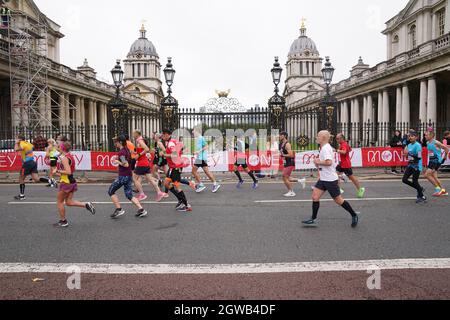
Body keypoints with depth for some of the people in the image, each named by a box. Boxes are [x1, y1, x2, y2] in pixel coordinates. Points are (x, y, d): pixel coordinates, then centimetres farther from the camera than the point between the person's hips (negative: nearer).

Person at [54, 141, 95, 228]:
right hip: (72, 181, 8)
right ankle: (86, 205, -1)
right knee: (69, 202, 13)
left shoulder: (64, 158, -17)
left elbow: (68, 172, -24)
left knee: (59, 201, 8)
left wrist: (58, 171, -13)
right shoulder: (70, 156, 10)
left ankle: (63, 222, 16)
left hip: (66, 182, -8)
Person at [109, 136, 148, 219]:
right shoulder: (127, 150, 12)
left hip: (123, 176, -8)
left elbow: (126, 164, -25)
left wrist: (118, 162, -10)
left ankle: (119, 209, 3)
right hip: (129, 175, 8)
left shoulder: (121, 152, -15)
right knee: (129, 195, 11)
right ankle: (141, 209, -1)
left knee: (111, 191, 7)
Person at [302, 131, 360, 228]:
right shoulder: (324, 148, 12)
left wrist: (318, 162, -17)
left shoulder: (325, 148, -18)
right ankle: (313, 220, 4)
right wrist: (318, 163, 9)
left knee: (338, 200, 3)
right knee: (315, 197, 0)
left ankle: (354, 215, 20)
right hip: (323, 179, 9)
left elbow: (329, 162, -30)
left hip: (330, 179, -9)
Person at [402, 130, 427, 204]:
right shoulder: (409, 145, 9)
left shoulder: (417, 145, -15)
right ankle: (420, 189, 22)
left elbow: (419, 157, -22)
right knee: (405, 179, 3)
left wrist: (409, 153, -24)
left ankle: (422, 197, 13)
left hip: (416, 166, -8)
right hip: (410, 165, 8)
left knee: (414, 181, -4)